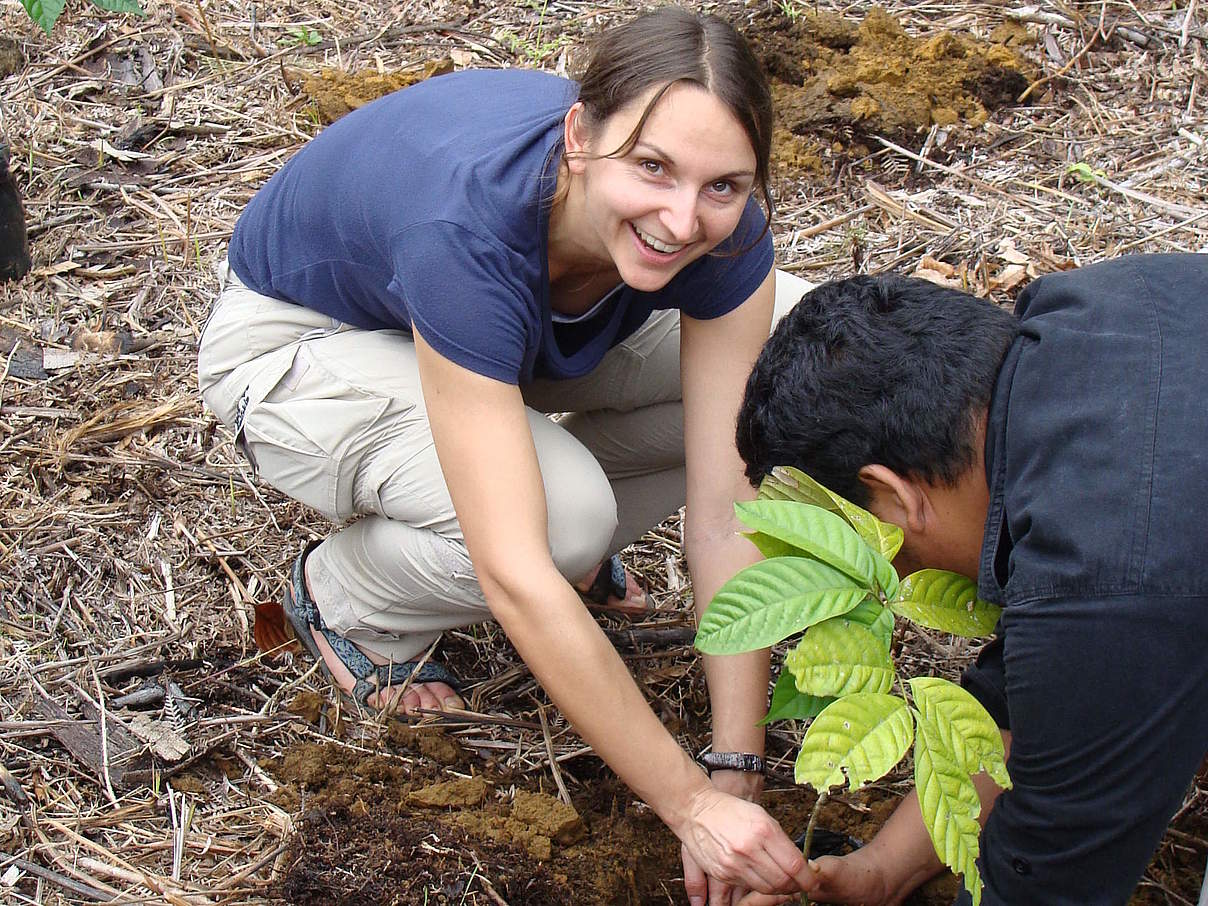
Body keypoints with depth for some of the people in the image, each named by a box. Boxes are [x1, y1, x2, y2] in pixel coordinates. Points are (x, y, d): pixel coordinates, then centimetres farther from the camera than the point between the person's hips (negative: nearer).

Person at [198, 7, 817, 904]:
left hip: (508, 329, 5)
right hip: (299, 340, -5)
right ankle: (350, 598, 0)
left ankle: (566, 540, 8)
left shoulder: (722, 228, -26)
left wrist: (738, 773, -26)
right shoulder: (472, 223, -42)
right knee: (566, 513, -33)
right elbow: (513, 578, -42)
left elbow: (728, 515, -23)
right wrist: (692, 805, -39)